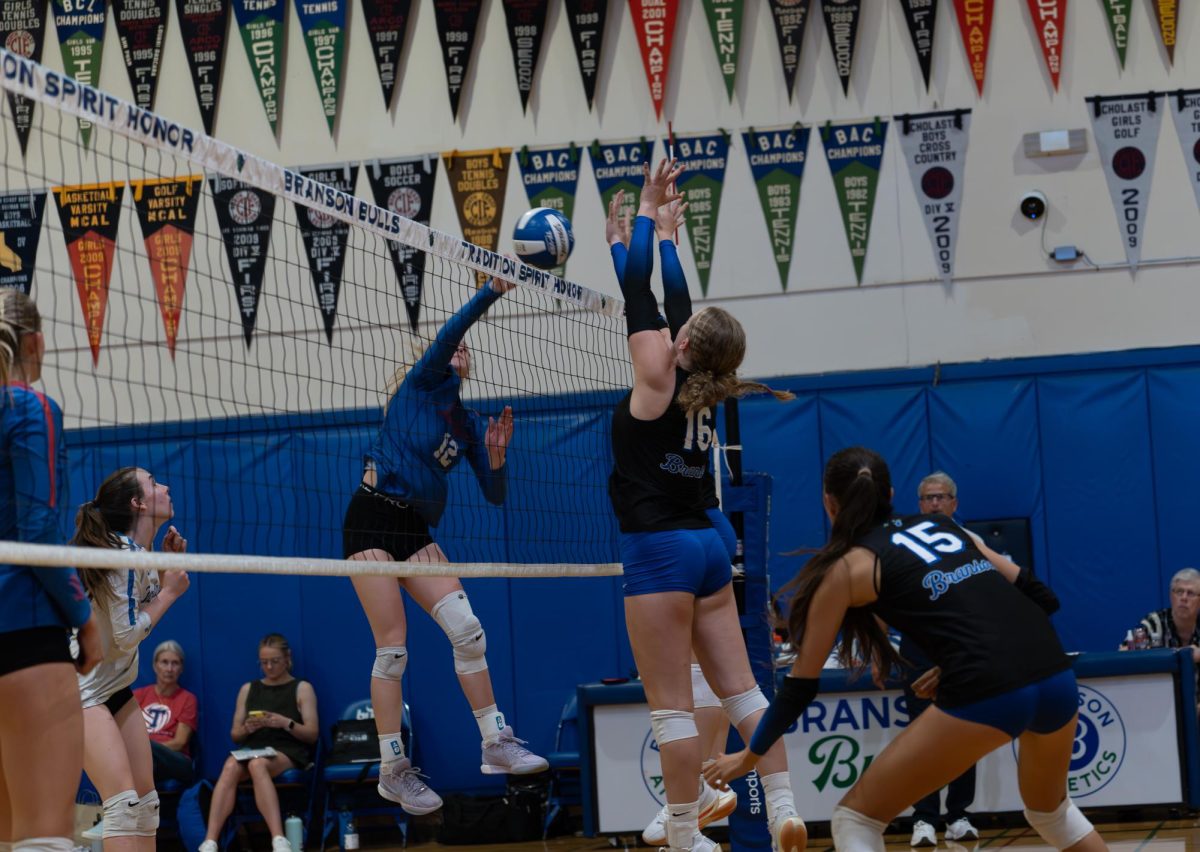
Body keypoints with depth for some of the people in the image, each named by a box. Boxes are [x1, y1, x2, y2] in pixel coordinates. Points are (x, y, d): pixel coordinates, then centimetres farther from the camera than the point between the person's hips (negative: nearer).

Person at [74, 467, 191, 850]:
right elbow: (126, 635, -21)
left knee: (145, 800, 5)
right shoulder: (122, 553, -21)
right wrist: (169, 591, -11)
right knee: (123, 800, -19)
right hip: (84, 690, -10)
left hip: (117, 687, 10)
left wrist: (169, 566, 9)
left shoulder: (141, 551, 6)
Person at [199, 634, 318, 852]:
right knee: (231, 766, -34)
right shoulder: (248, 689, 20)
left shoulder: (302, 688, 11)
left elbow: (312, 733, 2)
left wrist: (286, 723, -15)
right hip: (252, 749, 3)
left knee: (257, 764, -39)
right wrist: (247, 728, -6)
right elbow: (235, 735, 17)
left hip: (289, 751, -3)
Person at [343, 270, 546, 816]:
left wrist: (496, 455, -6)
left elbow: (495, 495, 13)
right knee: (393, 648, -8)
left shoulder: (469, 424, 15)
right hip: (373, 520, -6)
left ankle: (495, 744, 0)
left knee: (467, 630, -7)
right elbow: (449, 331, -18)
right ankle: (391, 770, -1)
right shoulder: (424, 382, 0)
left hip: (418, 532, 6)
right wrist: (495, 289, -25)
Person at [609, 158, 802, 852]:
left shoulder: (658, 378, -9)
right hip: (706, 543, 7)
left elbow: (637, 288, -4)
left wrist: (648, 211, 5)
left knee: (673, 706, -6)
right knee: (740, 688, 8)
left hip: (660, 551, -7)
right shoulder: (703, 387, 7)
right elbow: (675, 299, 19)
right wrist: (665, 227, 27)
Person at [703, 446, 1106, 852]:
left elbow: (801, 684, 16)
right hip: (1057, 677, 6)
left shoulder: (848, 566, 11)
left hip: (985, 693, -6)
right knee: (1050, 810, 35)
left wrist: (750, 755, 28)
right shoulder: (941, 525, 25)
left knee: (855, 818, 9)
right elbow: (1042, 597, 22)